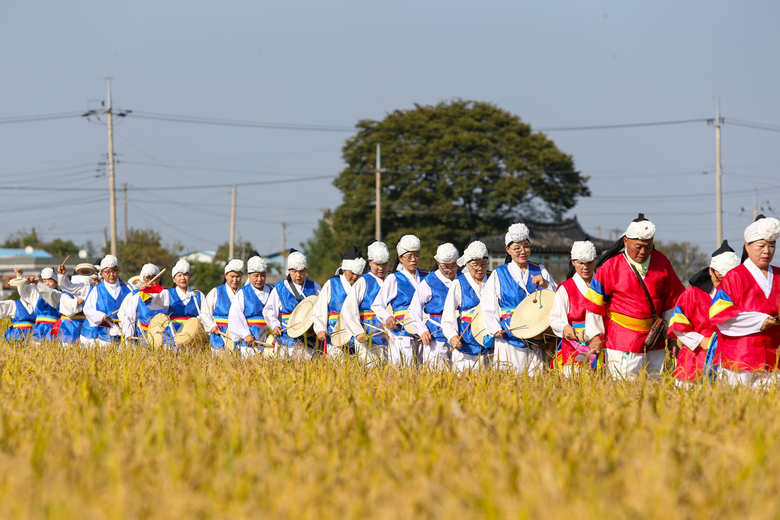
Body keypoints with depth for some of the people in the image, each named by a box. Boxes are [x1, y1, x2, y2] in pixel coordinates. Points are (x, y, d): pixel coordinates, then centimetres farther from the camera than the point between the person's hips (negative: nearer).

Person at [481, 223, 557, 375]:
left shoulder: (540, 271, 12)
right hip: (509, 335, -2)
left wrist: (546, 285, -10)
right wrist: (495, 329, -8)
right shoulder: (499, 274, 6)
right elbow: (487, 305, 4)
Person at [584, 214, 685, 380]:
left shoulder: (661, 263, 5)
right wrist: (595, 336, -2)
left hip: (654, 344, 4)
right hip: (622, 344, -4)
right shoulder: (610, 266, -6)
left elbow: (671, 301, 15)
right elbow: (594, 304, 0)